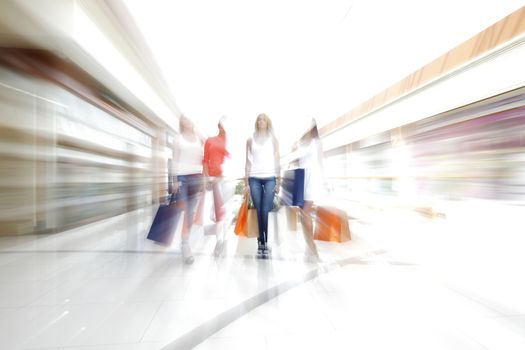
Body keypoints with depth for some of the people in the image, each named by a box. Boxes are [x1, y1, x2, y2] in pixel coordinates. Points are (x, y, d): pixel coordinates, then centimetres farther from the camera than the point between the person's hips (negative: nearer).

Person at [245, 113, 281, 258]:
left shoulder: (273, 139, 11)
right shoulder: (250, 140, 12)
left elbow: (277, 161, 7)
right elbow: (248, 162, 9)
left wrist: (278, 181, 0)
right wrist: (246, 182, 4)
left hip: (270, 178, -1)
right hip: (254, 179, 1)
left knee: (266, 211, -7)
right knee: (259, 212, 1)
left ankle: (265, 243, 5)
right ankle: (261, 243, 12)